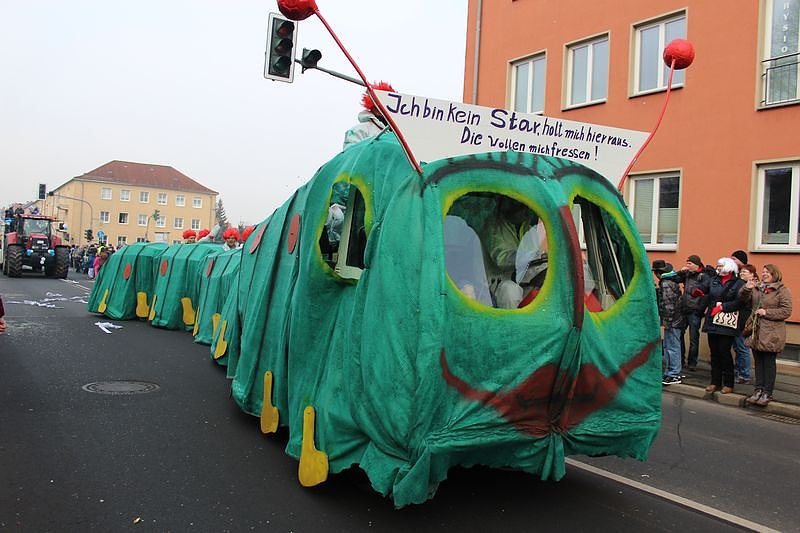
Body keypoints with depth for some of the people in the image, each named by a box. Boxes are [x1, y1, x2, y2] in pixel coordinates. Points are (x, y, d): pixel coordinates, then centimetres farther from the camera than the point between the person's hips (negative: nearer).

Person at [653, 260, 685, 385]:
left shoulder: (666, 284, -17)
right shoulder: (672, 281, 15)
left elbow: (668, 304, -22)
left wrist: (666, 320, -18)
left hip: (672, 320, -10)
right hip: (676, 320, 10)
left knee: (671, 347, -5)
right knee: (667, 346, 16)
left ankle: (674, 375, 0)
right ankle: (671, 372, 23)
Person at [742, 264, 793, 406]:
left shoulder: (783, 290, -6)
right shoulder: (756, 288, 11)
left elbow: (786, 311, -10)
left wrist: (767, 312, -16)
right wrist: (747, 288, -9)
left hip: (771, 334, -6)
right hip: (756, 332, 6)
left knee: (769, 363, 2)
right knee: (758, 362, 12)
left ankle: (767, 393, 10)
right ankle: (758, 390, 20)